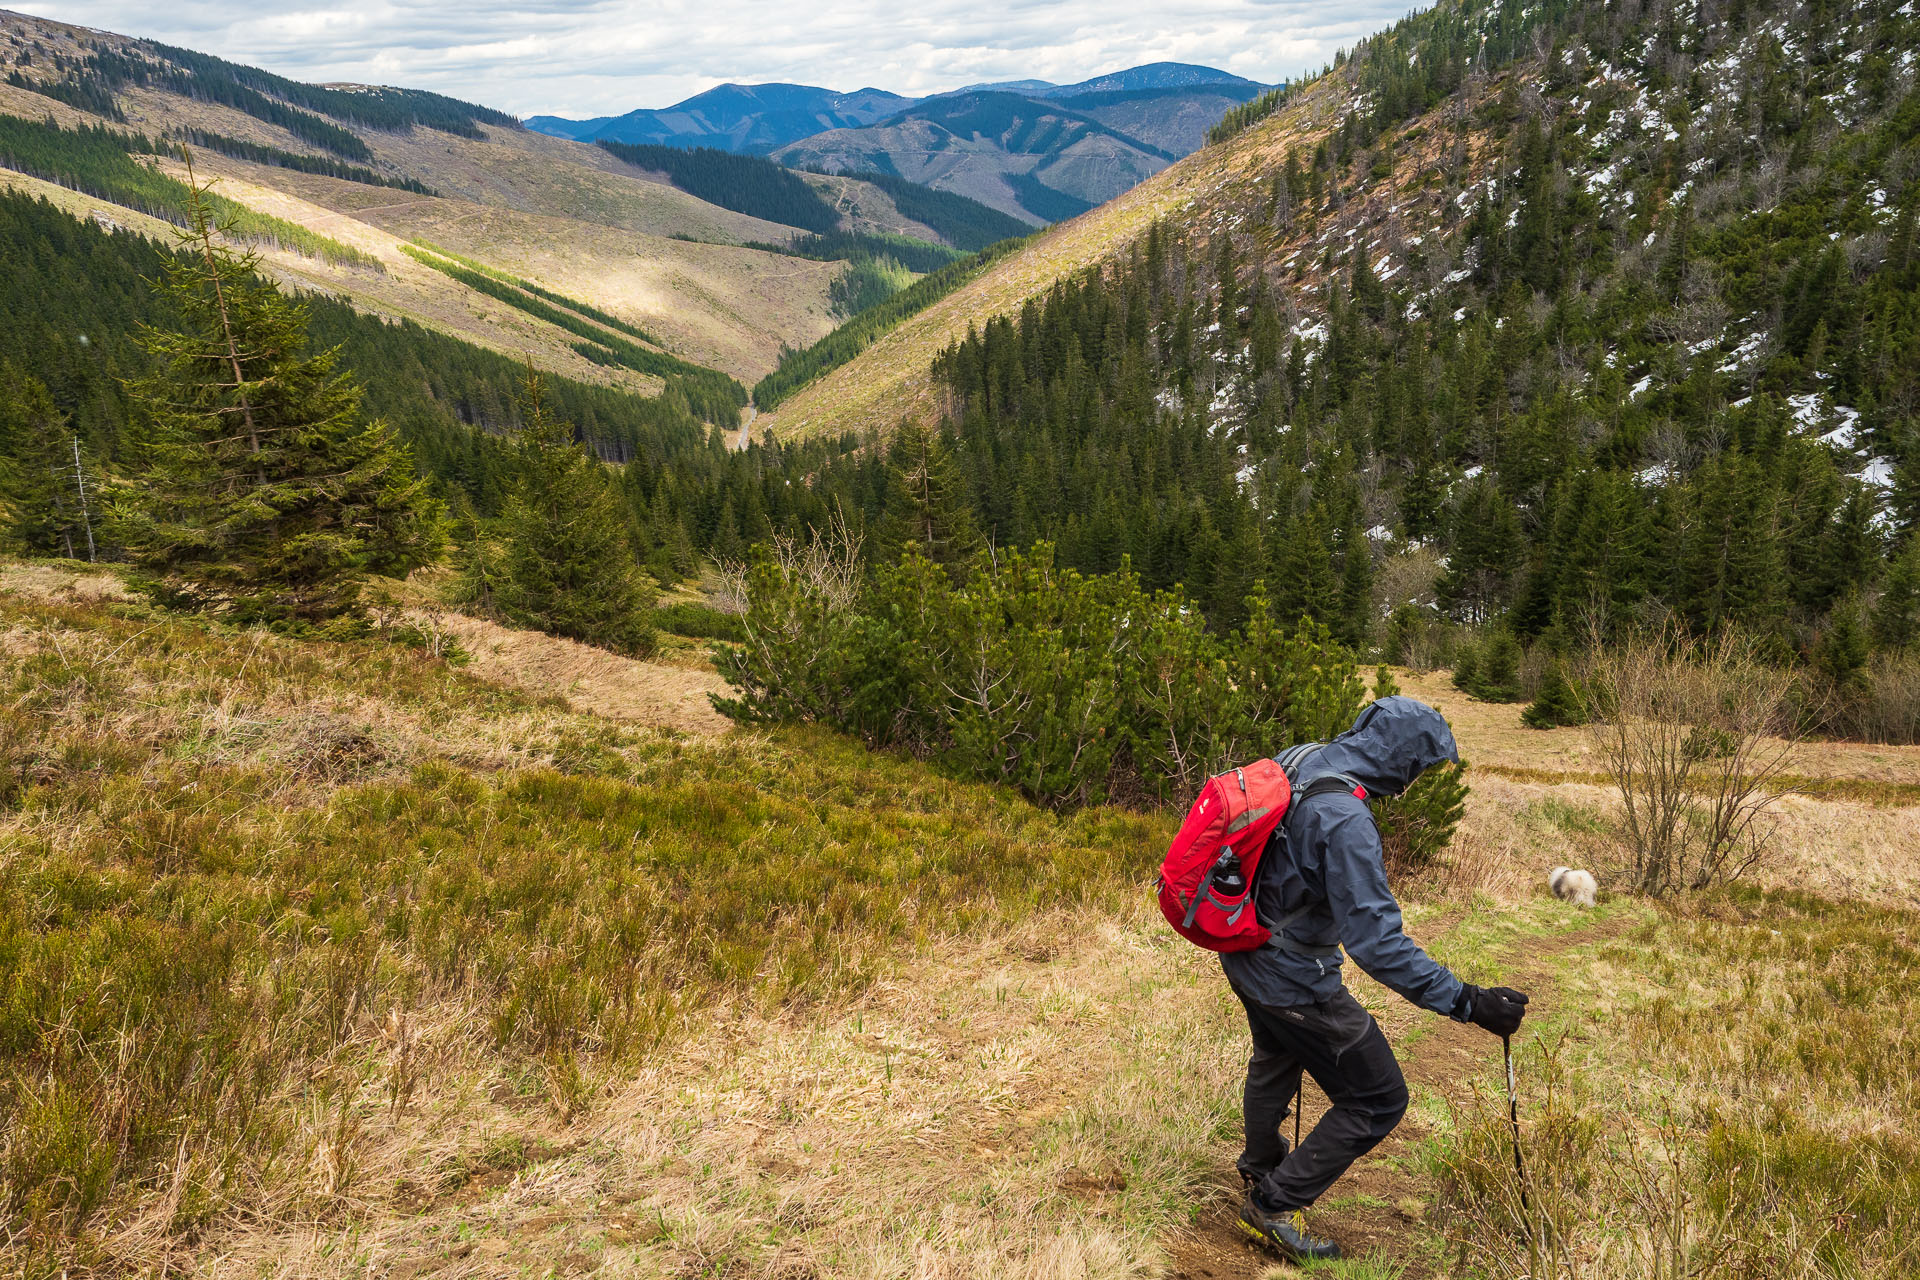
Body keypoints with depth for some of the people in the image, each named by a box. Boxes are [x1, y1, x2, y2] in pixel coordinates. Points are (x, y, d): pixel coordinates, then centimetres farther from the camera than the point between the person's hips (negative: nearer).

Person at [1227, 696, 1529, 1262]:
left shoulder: (1296, 761, -5)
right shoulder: (1345, 822, -33)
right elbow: (1377, 941, -34)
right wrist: (1468, 1002, -31)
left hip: (1244, 954, 9)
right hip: (1294, 981, -9)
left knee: (1276, 1059, 35)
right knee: (1378, 1101, 7)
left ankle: (1260, 1164, 60)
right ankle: (1273, 1205, 16)